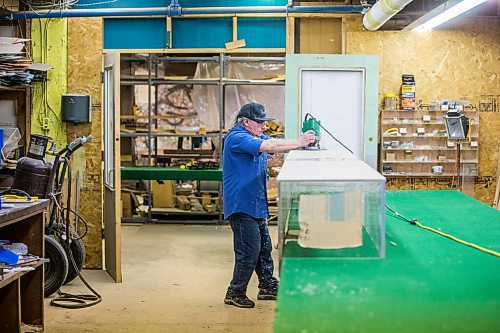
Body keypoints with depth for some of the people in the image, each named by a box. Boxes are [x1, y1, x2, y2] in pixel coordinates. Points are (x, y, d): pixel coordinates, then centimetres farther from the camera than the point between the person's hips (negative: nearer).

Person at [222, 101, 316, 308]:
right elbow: (267, 146, -28)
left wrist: (302, 141, -10)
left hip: (256, 205, 10)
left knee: (264, 246, 16)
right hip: (241, 205, -10)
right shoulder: (236, 138, -17)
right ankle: (235, 293, 6)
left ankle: (268, 287, 28)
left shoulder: (256, 137, 17)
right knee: (249, 250, -7)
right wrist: (299, 143, -28)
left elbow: (275, 144, 6)